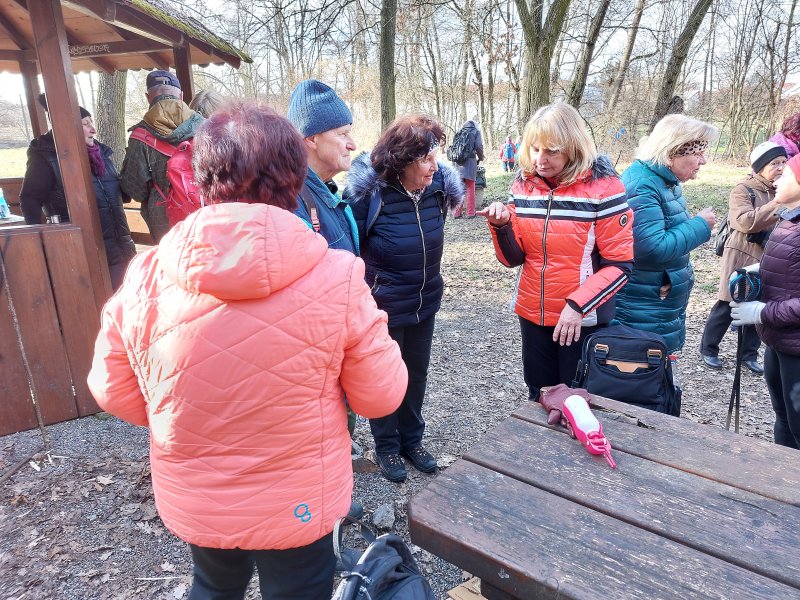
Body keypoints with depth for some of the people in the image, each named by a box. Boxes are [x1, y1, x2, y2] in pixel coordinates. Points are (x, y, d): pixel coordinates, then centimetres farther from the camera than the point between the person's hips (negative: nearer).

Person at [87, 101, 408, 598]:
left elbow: (114, 392, -2)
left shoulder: (146, 278, -16)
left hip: (190, 501, 3)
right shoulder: (337, 278, -24)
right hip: (299, 503, -2)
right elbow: (381, 395, -12)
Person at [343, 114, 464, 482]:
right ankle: (386, 446, 34)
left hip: (426, 303, 5)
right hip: (384, 307, -5)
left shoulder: (438, 185, -6)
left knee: (416, 374, 19)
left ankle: (412, 439, 40)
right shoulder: (370, 191, -21)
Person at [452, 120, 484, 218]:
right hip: (470, 161, -3)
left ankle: (457, 213, 8)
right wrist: (480, 158, 12)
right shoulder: (475, 132, 5)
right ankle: (470, 213, 7)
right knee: (470, 188, 4)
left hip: (458, 162, 3)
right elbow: (478, 147, -4)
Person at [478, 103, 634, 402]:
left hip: (582, 319, -4)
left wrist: (577, 305, -21)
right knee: (539, 400, 18)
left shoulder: (601, 185, -12)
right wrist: (501, 225, -16)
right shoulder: (524, 183, 0)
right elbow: (513, 258, 2)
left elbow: (619, 264, -12)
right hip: (532, 316, 4)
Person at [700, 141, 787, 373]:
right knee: (727, 307, 1)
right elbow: (745, 222, -23)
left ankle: (749, 355, 23)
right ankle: (708, 349, 18)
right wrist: (778, 203, -25)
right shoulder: (743, 189, -10)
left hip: (768, 260, 6)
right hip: (742, 258, -6)